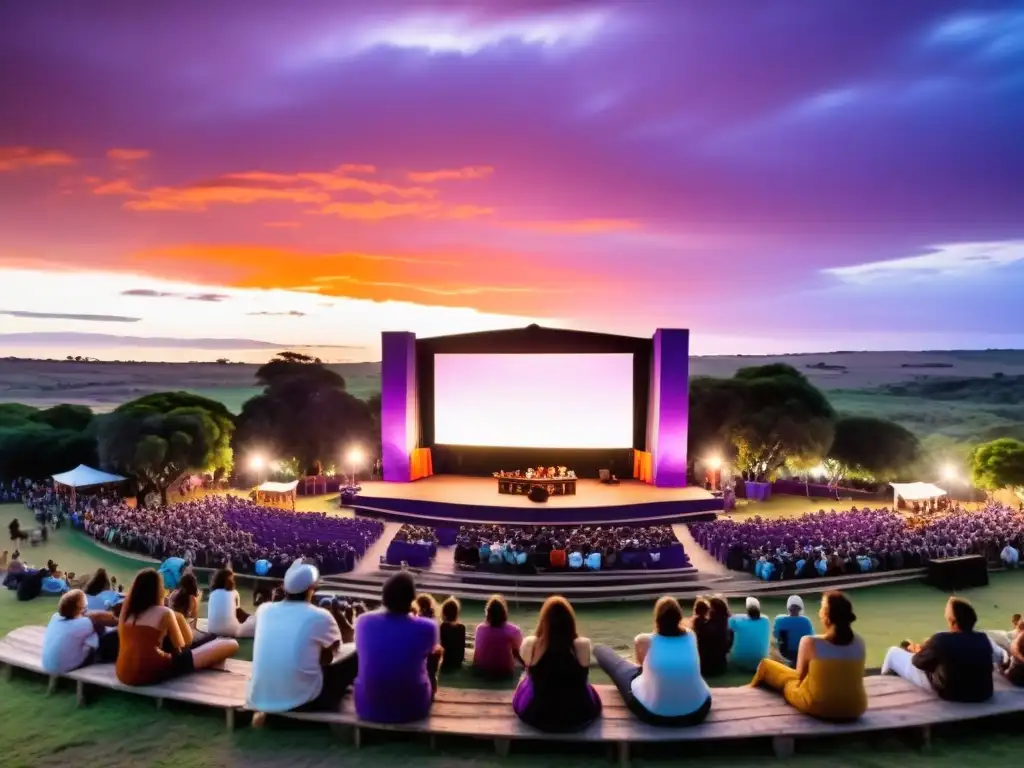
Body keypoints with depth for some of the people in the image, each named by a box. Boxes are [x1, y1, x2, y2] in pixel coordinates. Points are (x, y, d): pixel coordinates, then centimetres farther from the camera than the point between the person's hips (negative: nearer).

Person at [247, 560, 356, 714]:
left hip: (258, 700, 5)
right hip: (301, 700, -5)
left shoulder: (264, 610, 2)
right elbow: (336, 648, 13)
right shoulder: (319, 616, -9)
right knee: (353, 653, 12)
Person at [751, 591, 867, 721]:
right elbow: (852, 675, 6)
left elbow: (800, 675, -7)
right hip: (854, 709, 4)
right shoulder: (859, 643, -9)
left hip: (817, 706, -4)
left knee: (766, 664, 18)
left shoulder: (809, 642, -22)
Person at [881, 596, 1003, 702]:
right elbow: (999, 656, 10)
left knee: (893, 653, 10)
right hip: (983, 695, 5)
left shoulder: (941, 640, -28)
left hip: (948, 693, -5)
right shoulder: (984, 639, -15)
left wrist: (918, 651, 16)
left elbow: (918, 662, -10)